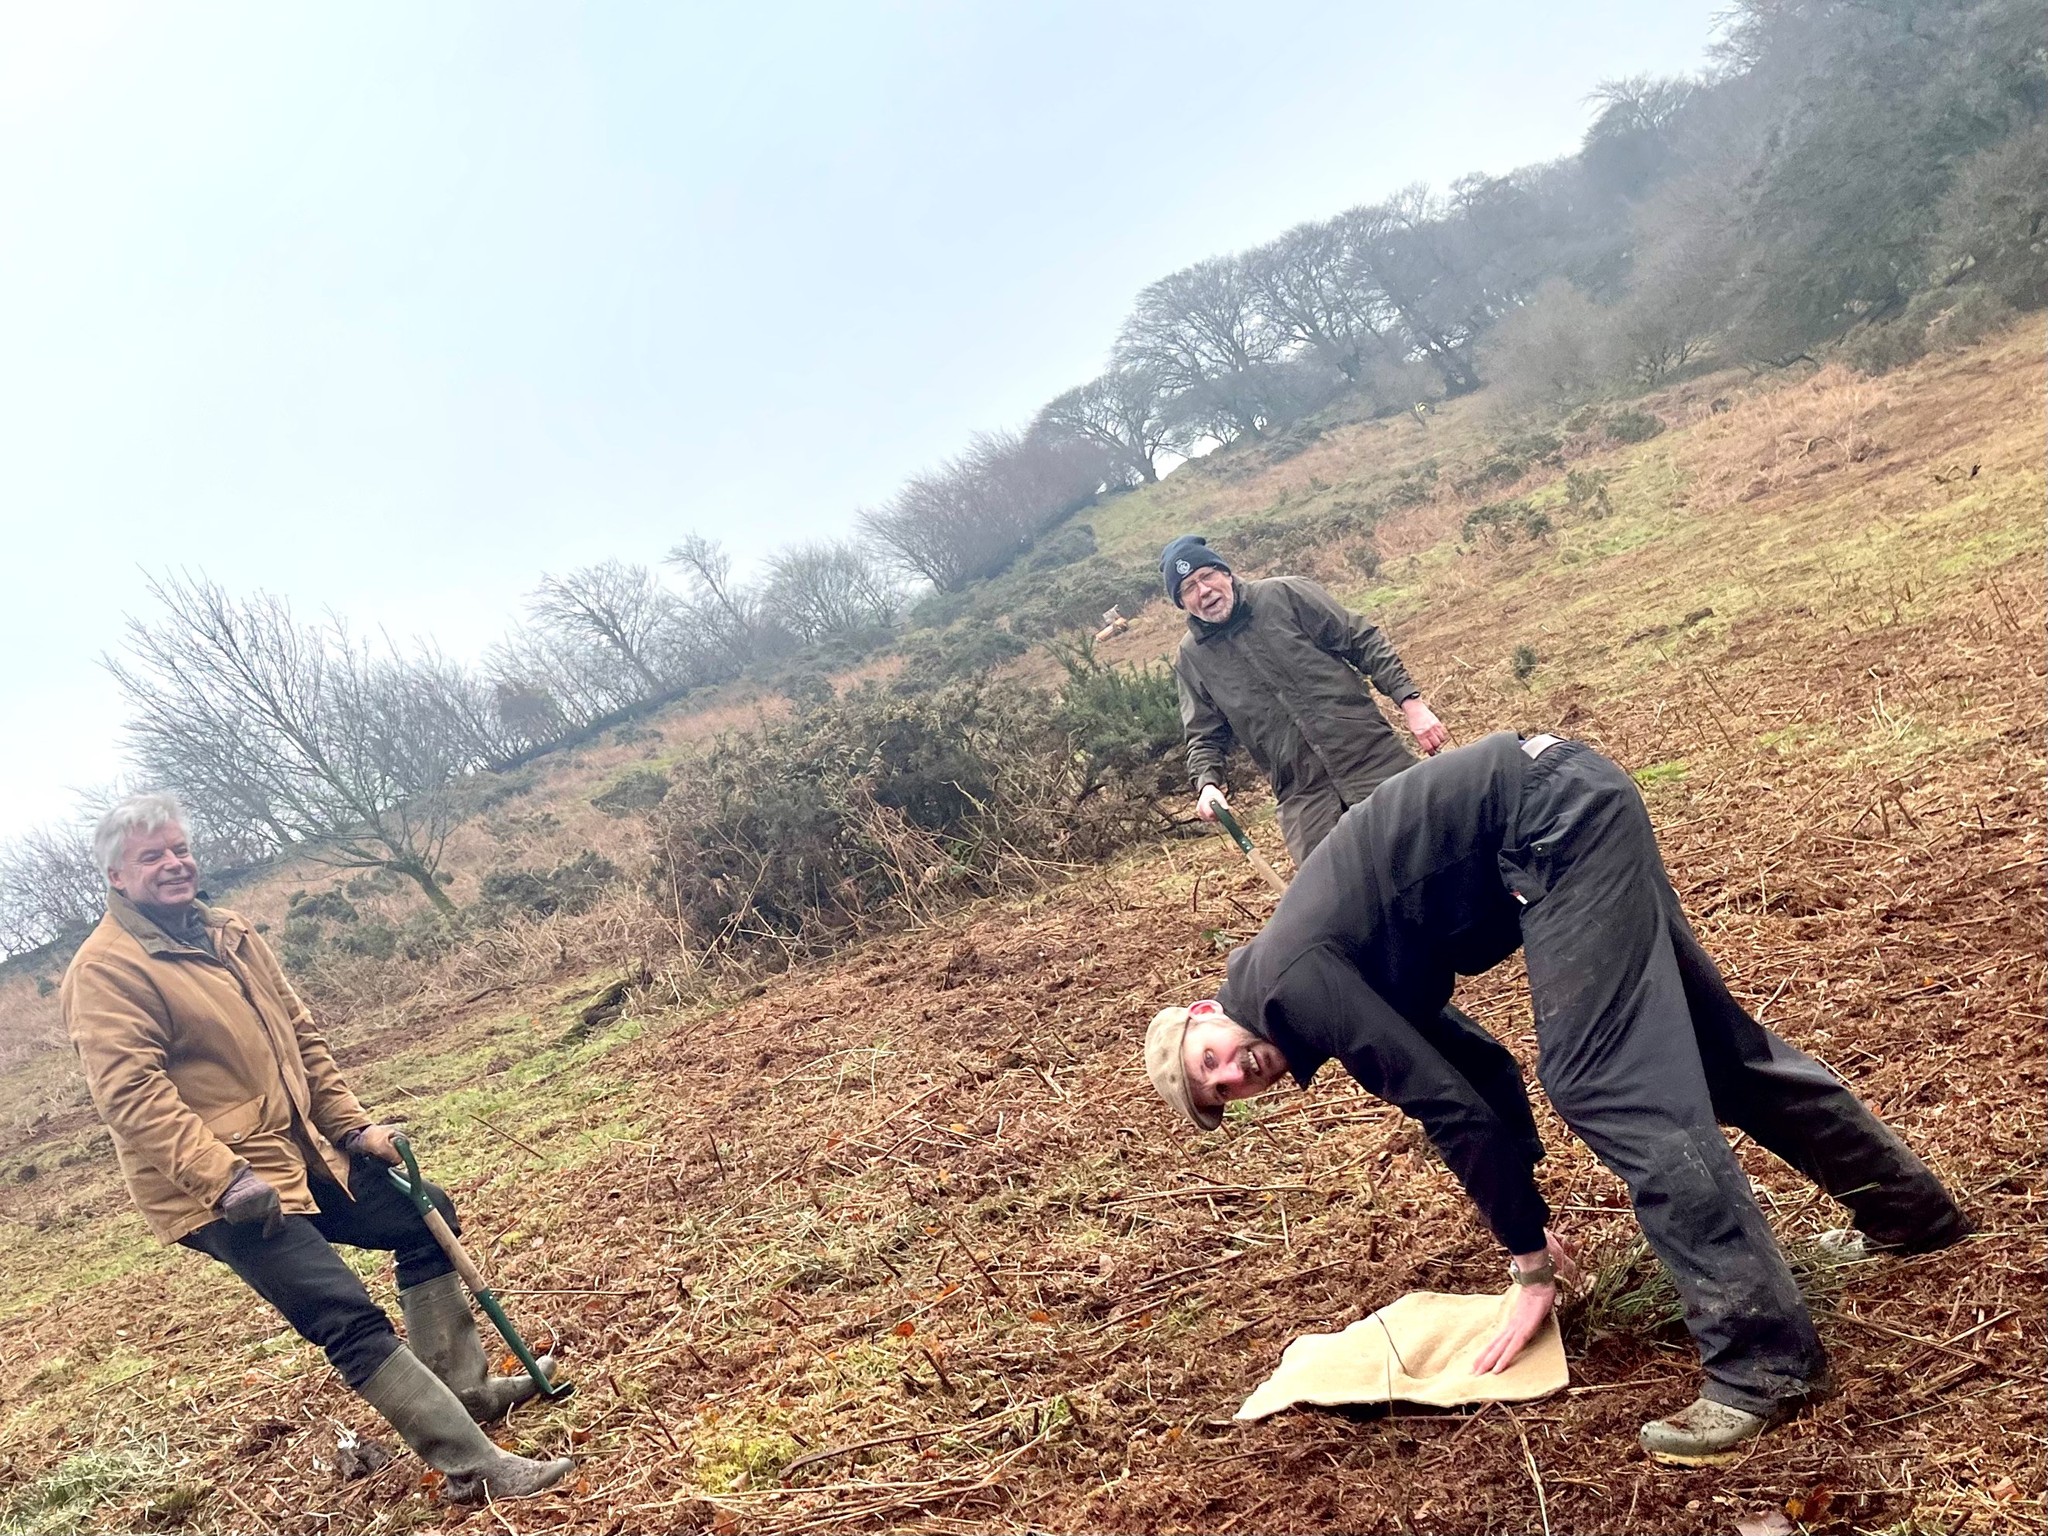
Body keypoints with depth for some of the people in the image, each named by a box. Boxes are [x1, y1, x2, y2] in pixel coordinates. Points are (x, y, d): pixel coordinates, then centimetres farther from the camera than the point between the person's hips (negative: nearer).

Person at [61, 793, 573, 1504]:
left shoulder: (231, 935, 12)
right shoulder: (105, 970, -13)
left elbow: (301, 1037, 17)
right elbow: (131, 1093, -22)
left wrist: (353, 1126, 11)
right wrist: (225, 1178, -29)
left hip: (305, 1154, 9)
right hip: (226, 1189, -9)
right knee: (348, 1314, -16)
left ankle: (464, 1389, 27)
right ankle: (473, 1466, -11)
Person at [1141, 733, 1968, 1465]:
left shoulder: (1291, 984, -12)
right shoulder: (1342, 982, 13)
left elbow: (1451, 1106, -13)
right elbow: (1480, 1070, 17)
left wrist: (1532, 1265, -5)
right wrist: (1530, 1231, 18)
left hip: (1549, 809, -9)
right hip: (1577, 807, 9)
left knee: (1612, 1085, -14)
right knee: (1710, 1038, 18)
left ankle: (1764, 1361, -13)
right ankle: (1910, 1205, 35)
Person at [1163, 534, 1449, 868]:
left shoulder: (1286, 595, 1)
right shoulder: (1192, 658, 7)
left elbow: (1363, 643, 2)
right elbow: (1205, 736, 13)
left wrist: (1410, 701, -8)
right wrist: (1207, 783, -8)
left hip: (1373, 758, -1)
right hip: (1302, 798, 1)